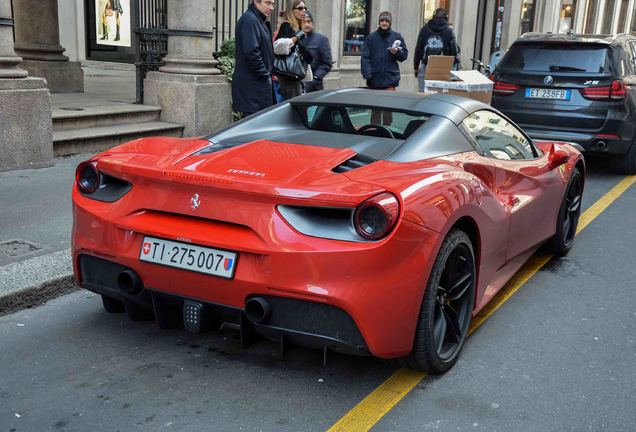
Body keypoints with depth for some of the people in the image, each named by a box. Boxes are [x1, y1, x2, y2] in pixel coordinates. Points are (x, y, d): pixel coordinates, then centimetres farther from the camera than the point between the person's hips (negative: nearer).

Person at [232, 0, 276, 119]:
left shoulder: (260, 21, 18)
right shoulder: (250, 20, -12)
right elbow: (251, 52, -22)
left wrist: (268, 72, 11)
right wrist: (265, 74, -14)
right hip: (251, 83, -10)